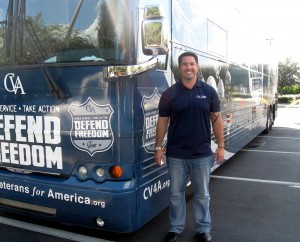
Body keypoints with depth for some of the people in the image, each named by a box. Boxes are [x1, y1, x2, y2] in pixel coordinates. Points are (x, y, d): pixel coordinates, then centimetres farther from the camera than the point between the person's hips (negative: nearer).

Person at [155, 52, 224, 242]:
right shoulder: (169, 94, -1)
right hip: (176, 155, 0)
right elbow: (162, 121, 2)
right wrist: (158, 148, 1)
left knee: (202, 194, 13)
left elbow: (216, 119, 4)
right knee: (176, 193, 12)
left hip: (202, 154, 0)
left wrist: (221, 146, 1)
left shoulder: (209, 91, 1)